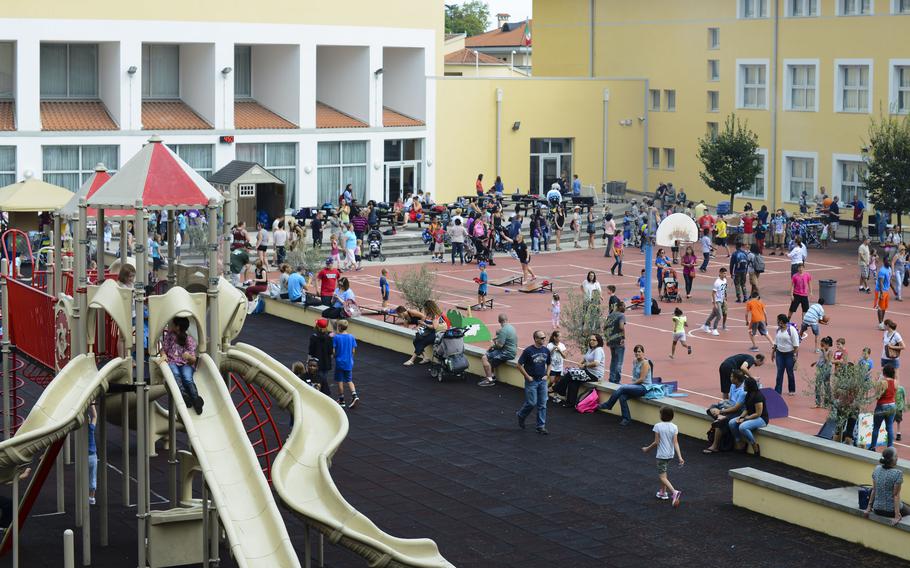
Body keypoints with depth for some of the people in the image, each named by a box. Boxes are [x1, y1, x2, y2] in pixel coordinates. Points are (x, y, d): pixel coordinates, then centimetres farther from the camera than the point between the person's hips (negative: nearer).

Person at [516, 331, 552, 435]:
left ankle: (541, 426, 9)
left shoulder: (546, 350, 4)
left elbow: (549, 364, 19)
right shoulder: (528, 351, -13)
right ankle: (521, 416, 22)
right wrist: (528, 377, -10)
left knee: (542, 405, 3)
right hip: (531, 381, -5)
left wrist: (547, 375, 5)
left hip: (542, 381, 5)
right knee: (532, 403, -6)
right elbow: (519, 365, -9)